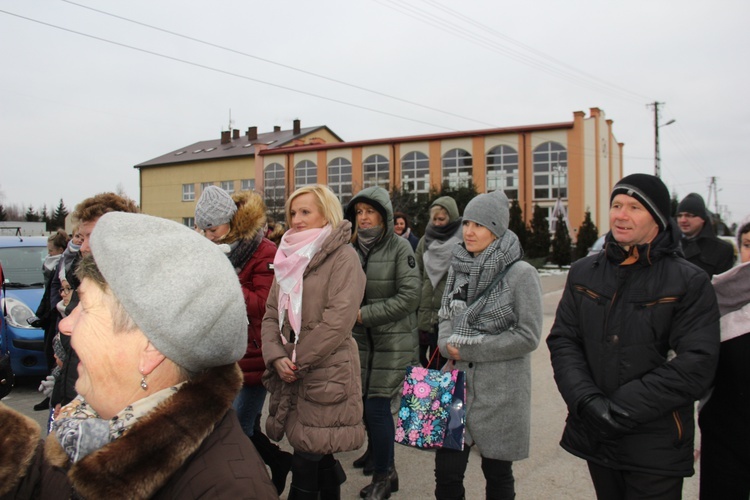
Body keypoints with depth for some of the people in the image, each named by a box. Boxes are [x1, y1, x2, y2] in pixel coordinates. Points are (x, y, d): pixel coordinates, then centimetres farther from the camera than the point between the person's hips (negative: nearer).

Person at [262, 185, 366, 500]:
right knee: (320, 458, 15)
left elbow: (338, 319, -17)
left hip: (326, 375, -6)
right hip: (291, 374, 6)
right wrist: (277, 357, -7)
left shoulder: (342, 256, -8)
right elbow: (271, 314, 9)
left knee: (306, 464, -2)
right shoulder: (289, 256, 13)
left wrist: (299, 360, -12)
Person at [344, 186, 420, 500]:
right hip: (361, 337, 4)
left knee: (377, 405, -3)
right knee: (365, 400, 12)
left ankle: (384, 474, 15)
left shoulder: (399, 247, -10)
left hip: (393, 338, -4)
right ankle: (376, 450, 39)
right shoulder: (352, 248, 2)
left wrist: (365, 314, -16)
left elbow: (409, 297, -15)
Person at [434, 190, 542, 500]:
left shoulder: (521, 273, -12)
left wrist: (469, 348, -14)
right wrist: (448, 344, -7)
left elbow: (528, 336, -14)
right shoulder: (458, 267, 5)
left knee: (497, 472, 13)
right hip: (459, 383, 4)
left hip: (501, 391, -4)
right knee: (446, 472, 6)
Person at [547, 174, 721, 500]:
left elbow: (696, 365, -14)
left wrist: (621, 408, -18)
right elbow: (562, 340, 0)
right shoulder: (583, 273, 4)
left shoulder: (690, 283, -7)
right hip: (595, 435, 4)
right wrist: (587, 400, -15)